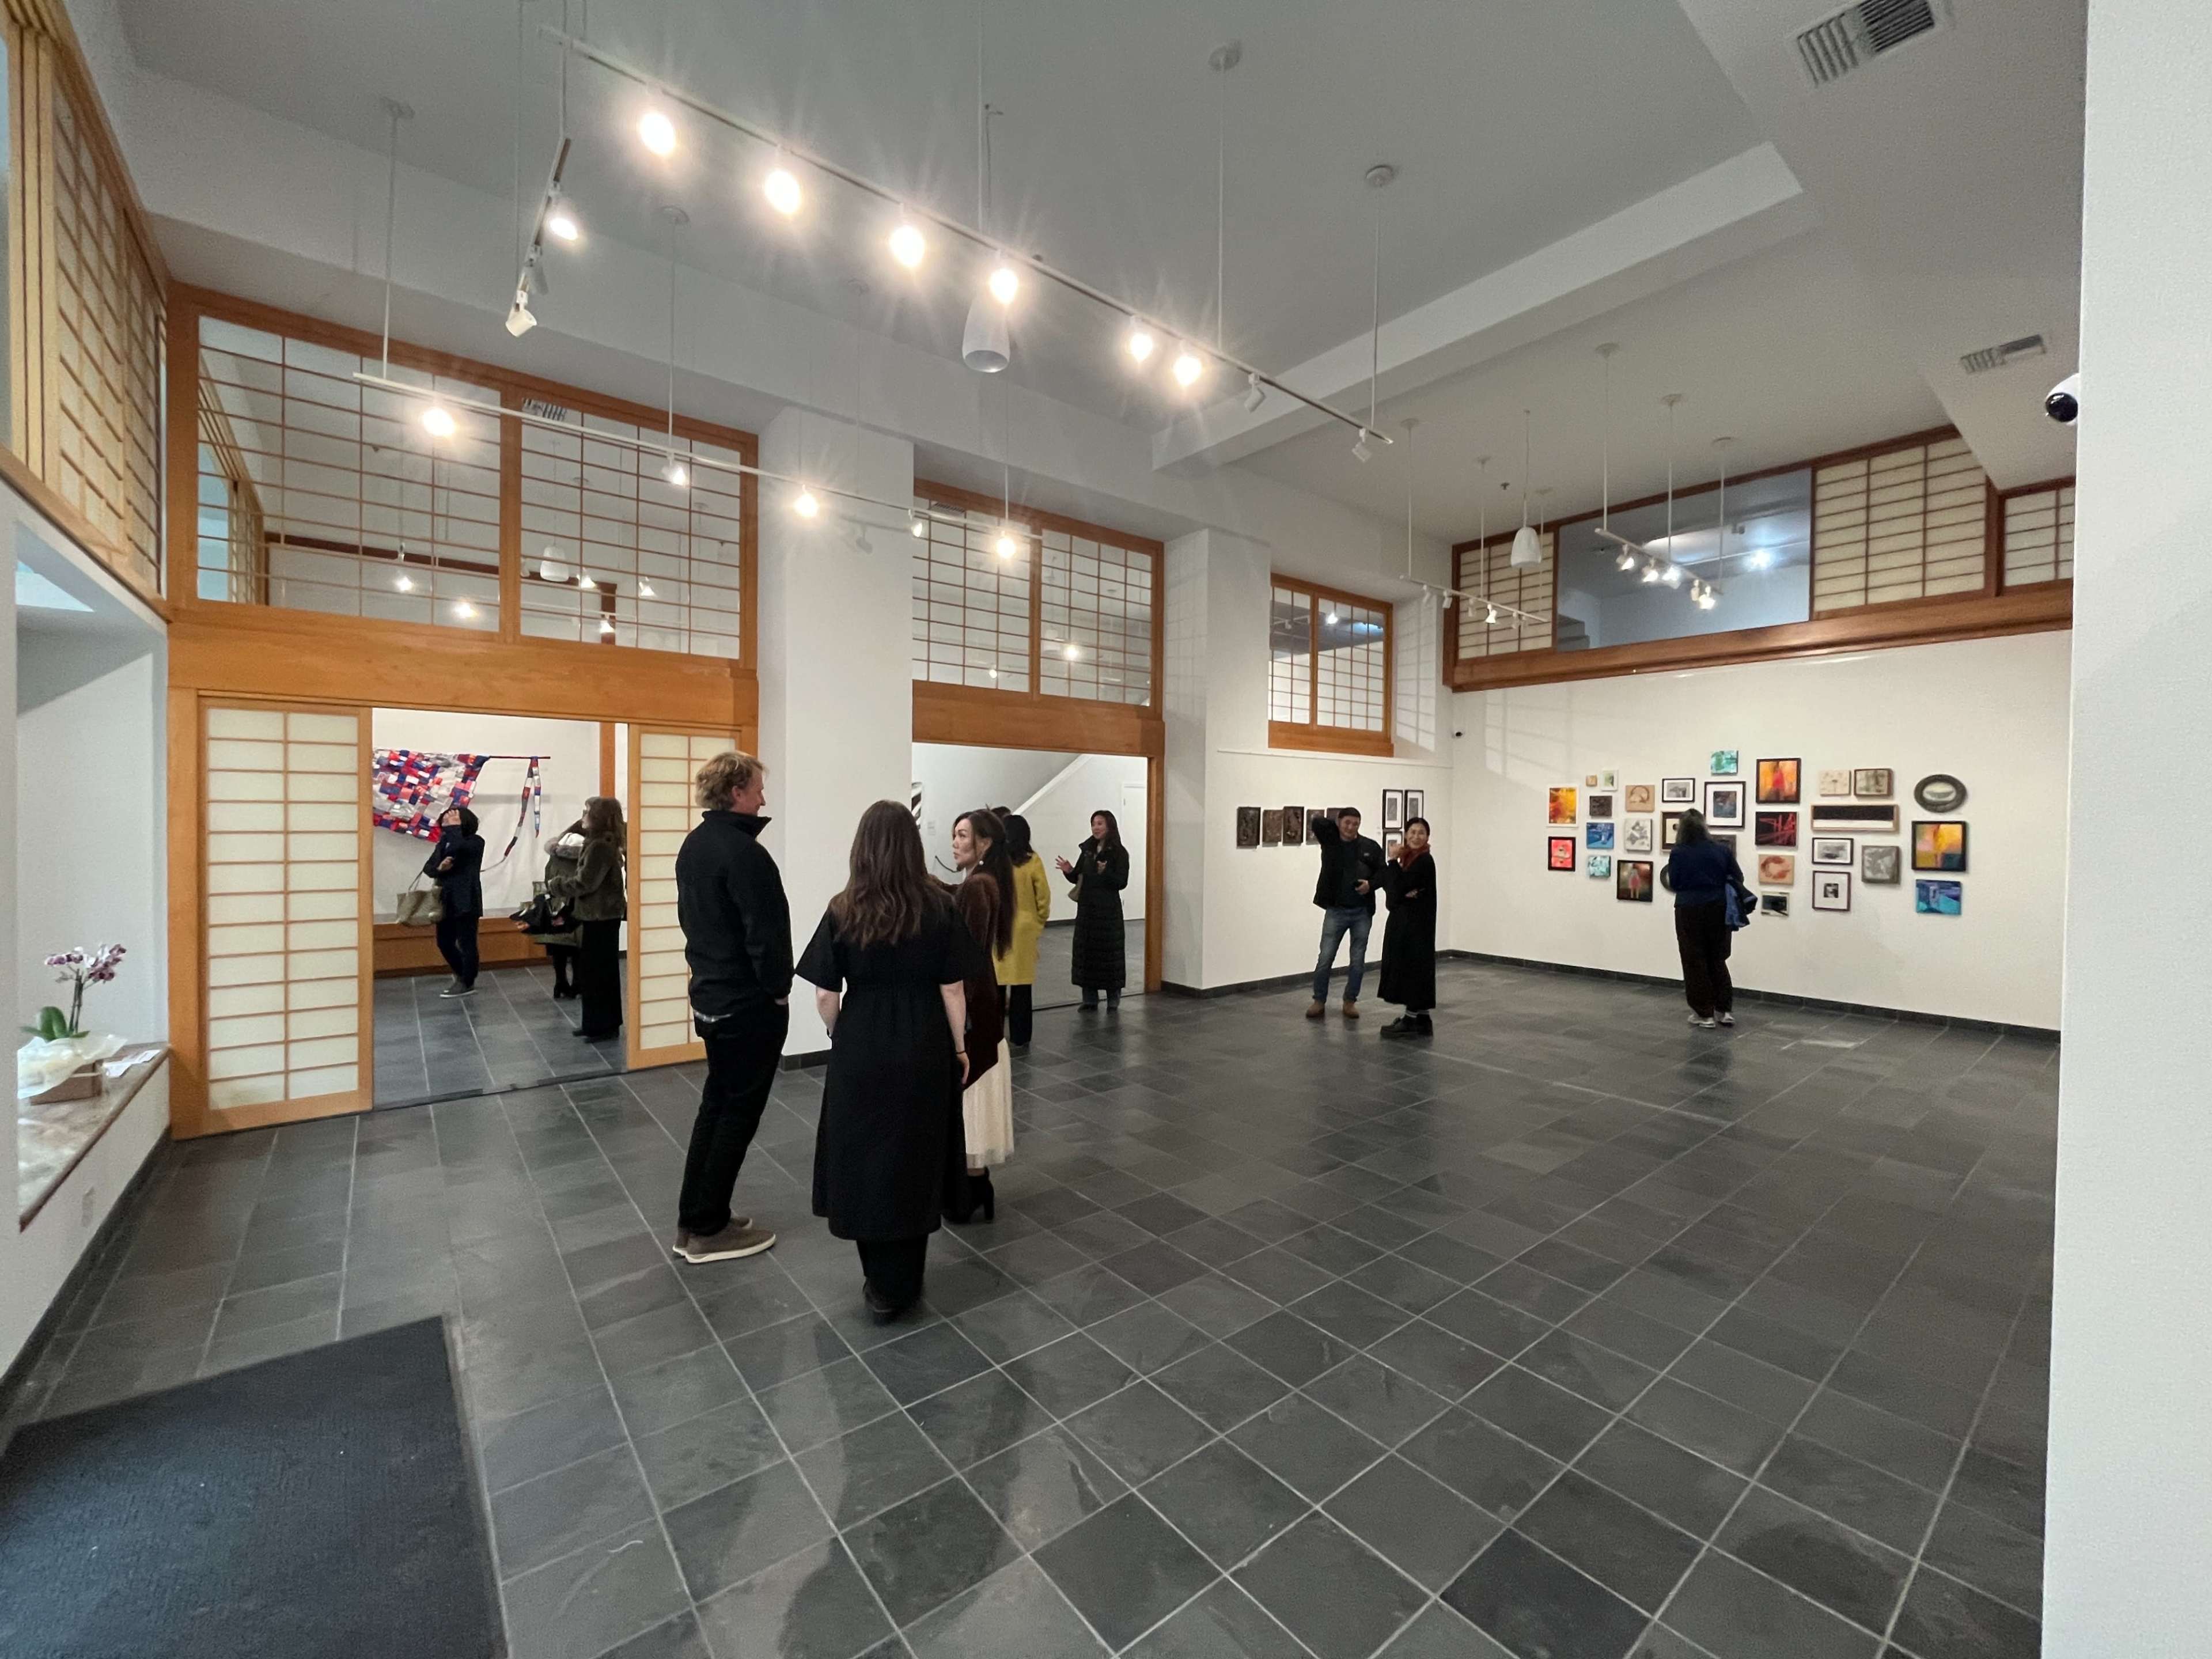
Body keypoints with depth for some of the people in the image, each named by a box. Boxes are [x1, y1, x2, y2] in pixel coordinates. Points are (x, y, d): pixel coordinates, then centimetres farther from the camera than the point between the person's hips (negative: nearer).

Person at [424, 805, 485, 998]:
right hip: (447, 901, 7)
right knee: (444, 942, 14)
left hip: (465, 901, -7)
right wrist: (439, 869, -14)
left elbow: (457, 848, -28)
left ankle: (467, 984, 10)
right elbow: (428, 867, 9)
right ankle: (461, 975, 33)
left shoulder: (476, 841, -7)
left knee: (466, 943, 0)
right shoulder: (445, 842, 12)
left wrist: (455, 826, -15)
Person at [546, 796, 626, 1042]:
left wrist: (553, 887, -7)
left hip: (601, 917, -10)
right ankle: (598, 1023, 24)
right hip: (600, 916, 10)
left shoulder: (600, 846, -18)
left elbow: (584, 883, -20)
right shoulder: (602, 843, 14)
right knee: (594, 971, 15)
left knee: (598, 972, -3)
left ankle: (604, 1026, 5)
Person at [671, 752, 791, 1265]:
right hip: (749, 1004, -9)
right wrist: (778, 989, -11)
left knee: (716, 1104, 18)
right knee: (739, 1113, 4)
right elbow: (766, 932, -24)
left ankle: (693, 1219, 27)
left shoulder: (693, 845, 8)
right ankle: (707, 1230, 15)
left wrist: (708, 970, 18)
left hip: (710, 997, 9)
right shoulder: (743, 852, -22)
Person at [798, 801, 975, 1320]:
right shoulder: (939, 907, -9)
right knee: (916, 1162, 15)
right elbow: (953, 990, -7)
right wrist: (959, 1048, 6)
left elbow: (825, 994, -5)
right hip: (924, 1051, 0)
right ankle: (903, 1286, 29)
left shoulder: (843, 911, -7)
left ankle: (881, 1286, 28)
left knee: (863, 1162, 16)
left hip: (860, 1052, 0)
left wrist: (839, 1038, 14)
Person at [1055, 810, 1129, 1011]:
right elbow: (1078, 878, 15)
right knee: (1086, 951, 6)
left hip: (1108, 910, -5)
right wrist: (1069, 871, -5)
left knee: (1109, 952, -1)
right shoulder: (1087, 849, 10)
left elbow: (1122, 882, -13)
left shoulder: (1119, 852, -6)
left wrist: (1106, 872, -28)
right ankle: (1090, 999, 14)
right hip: (1086, 908, 5)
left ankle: (1113, 999, 12)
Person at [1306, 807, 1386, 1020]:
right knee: (1325, 959, 0)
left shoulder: (1371, 847, 0)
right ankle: (1319, 1001, 14)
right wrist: (1336, 824, 0)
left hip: (1362, 912, 1)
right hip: (1336, 910, -1)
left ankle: (1350, 1002, 22)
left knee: (1358, 961, 7)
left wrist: (1371, 884, -14)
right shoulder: (1329, 840, -1)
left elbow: (1383, 873, 4)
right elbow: (1317, 822, -15)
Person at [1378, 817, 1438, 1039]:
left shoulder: (1424, 861, -14)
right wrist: (1403, 894, -17)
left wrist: (1393, 860, -11)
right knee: (1406, 967, 11)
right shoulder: (1407, 858, 13)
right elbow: (1392, 886, 3)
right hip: (1403, 920, 9)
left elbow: (1398, 886, -20)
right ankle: (1420, 1020, 18)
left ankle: (1413, 1020, 2)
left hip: (1417, 922, -9)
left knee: (1413, 967, -5)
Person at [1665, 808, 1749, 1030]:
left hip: (1689, 910, -3)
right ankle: (1725, 1010, 17)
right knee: (1717, 960, 18)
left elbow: (1674, 884, -4)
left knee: (1695, 962, 7)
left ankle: (1704, 1014, 10)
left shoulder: (1678, 853, -10)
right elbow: (1737, 878, 4)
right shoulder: (1721, 850, -3)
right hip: (1717, 909, 3)